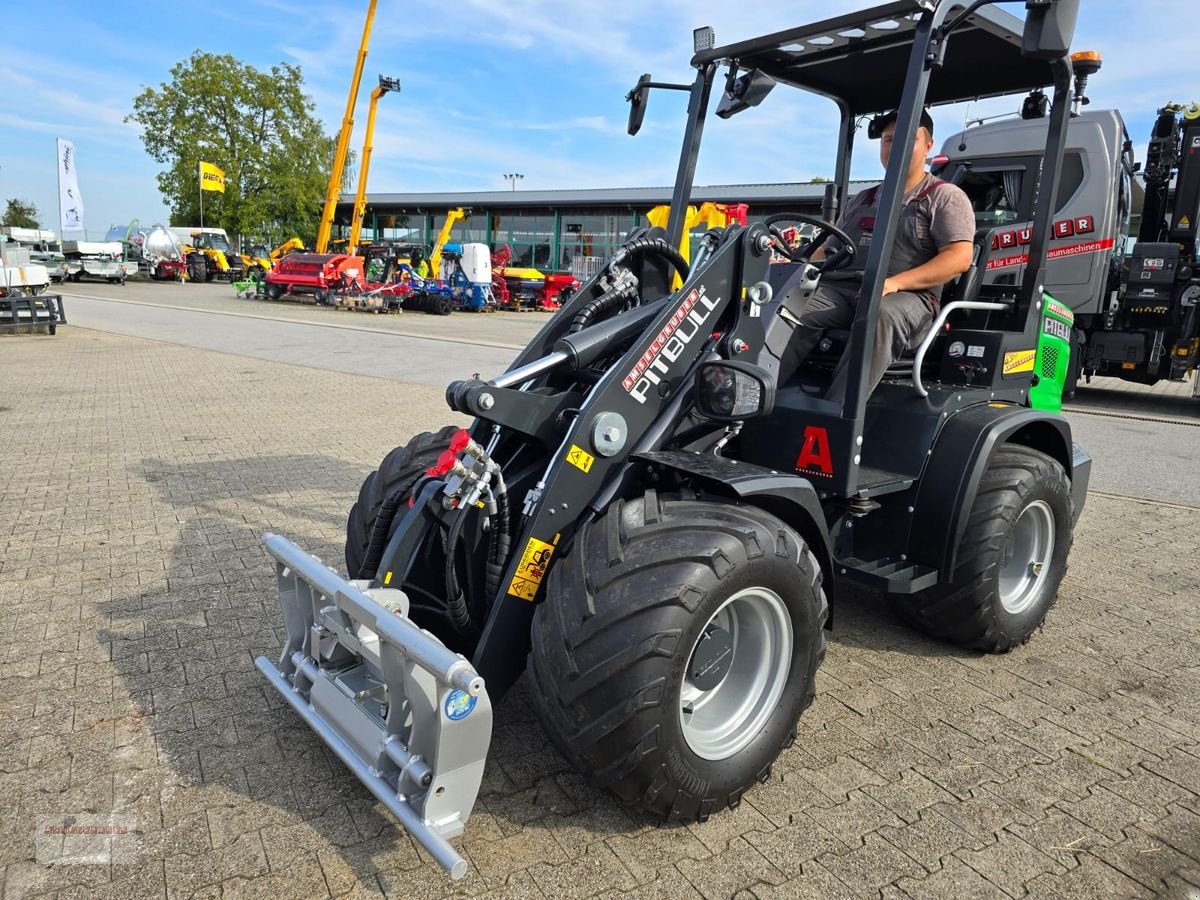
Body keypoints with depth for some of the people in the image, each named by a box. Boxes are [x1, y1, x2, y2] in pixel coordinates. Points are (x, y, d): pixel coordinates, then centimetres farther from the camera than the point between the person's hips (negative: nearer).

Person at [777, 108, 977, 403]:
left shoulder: (945, 197, 11)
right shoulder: (861, 200, 28)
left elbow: (959, 257, -3)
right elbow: (828, 250, 28)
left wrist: (895, 282, -18)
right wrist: (803, 272, 4)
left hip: (908, 296, -4)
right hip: (840, 289, 5)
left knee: (881, 315, -41)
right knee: (792, 306, -27)